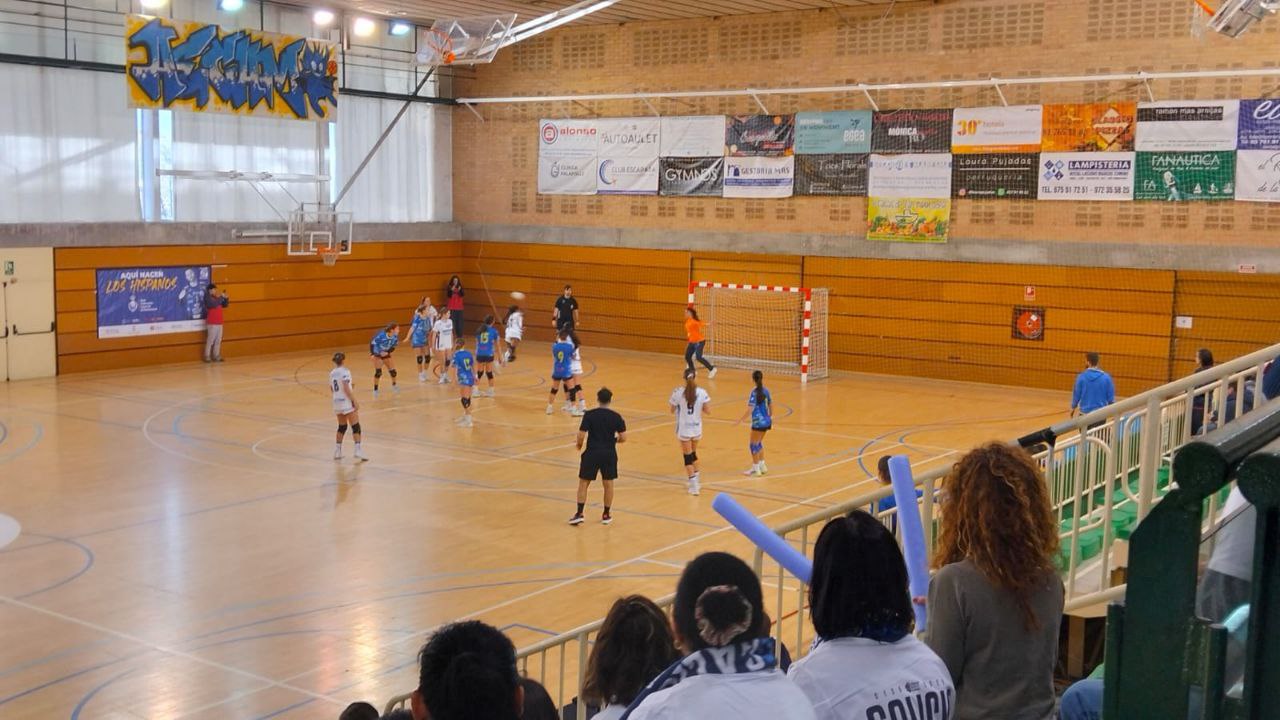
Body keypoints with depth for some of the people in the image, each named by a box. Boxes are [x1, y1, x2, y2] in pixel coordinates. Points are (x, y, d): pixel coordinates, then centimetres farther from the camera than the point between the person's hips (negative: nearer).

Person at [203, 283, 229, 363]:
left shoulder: (216, 298, 14)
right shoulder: (207, 297, -8)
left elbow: (224, 305, 18)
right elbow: (214, 304, -25)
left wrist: (226, 299, 1)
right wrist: (221, 297, -19)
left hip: (219, 323, 8)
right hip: (212, 323, -8)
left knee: (218, 340, 9)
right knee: (210, 340, -7)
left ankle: (216, 356, 13)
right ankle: (207, 357, -3)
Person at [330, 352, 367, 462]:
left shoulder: (332, 373, 9)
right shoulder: (344, 371, -13)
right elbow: (346, 389, -19)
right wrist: (355, 401, -16)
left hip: (337, 402, 7)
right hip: (347, 402, -7)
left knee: (342, 427, 18)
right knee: (356, 427, -5)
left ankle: (337, 452, 18)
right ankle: (358, 451, -16)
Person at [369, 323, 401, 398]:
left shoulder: (395, 337, -18)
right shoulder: (381, 335, -34)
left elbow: (393, 347, -3)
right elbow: (372, 343, -22)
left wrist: (387, 352, -19)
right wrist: (372, 354, -26)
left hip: (385, 353, 5)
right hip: (376, 354, -5)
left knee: (392, 370, 7)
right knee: (378, 371, -16)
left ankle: (394, 385, 35)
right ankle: (375, 390, -3)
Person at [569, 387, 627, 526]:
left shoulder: (589, 415, -9)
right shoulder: (616, 417, -3)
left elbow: (581, 435, -12)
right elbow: (623, 438, -3)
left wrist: (579, 445, 8)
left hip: (592, 453, -2)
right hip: (609, 454, 2)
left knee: (583, 483, 9)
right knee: (608, 484, 14)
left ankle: (579, 514, 4)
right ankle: (606, 515, 20)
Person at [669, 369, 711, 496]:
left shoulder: (678, 393, -13)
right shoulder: (702, 393, -8)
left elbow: (672, 411, -2)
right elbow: (708, 411, -8)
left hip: (684, 429, -3)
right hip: (697, 428, 3)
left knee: (688, 457, 5)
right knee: (693, 454, 23)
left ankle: (694, 486, 3)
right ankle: (696, 482, 30)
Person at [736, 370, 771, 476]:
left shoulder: (754, 392, -17)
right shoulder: (766, 390, 3)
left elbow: (750, 409, -21)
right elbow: (771, 405, 13)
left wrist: (741, 419, -14)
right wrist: (770, 416, 29)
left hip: (758, 422, -7)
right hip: (766, 421, 7)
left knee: (753, 445, 6)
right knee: (758, 443, 23)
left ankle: (756, 469, 11)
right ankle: (762, 466, 28)